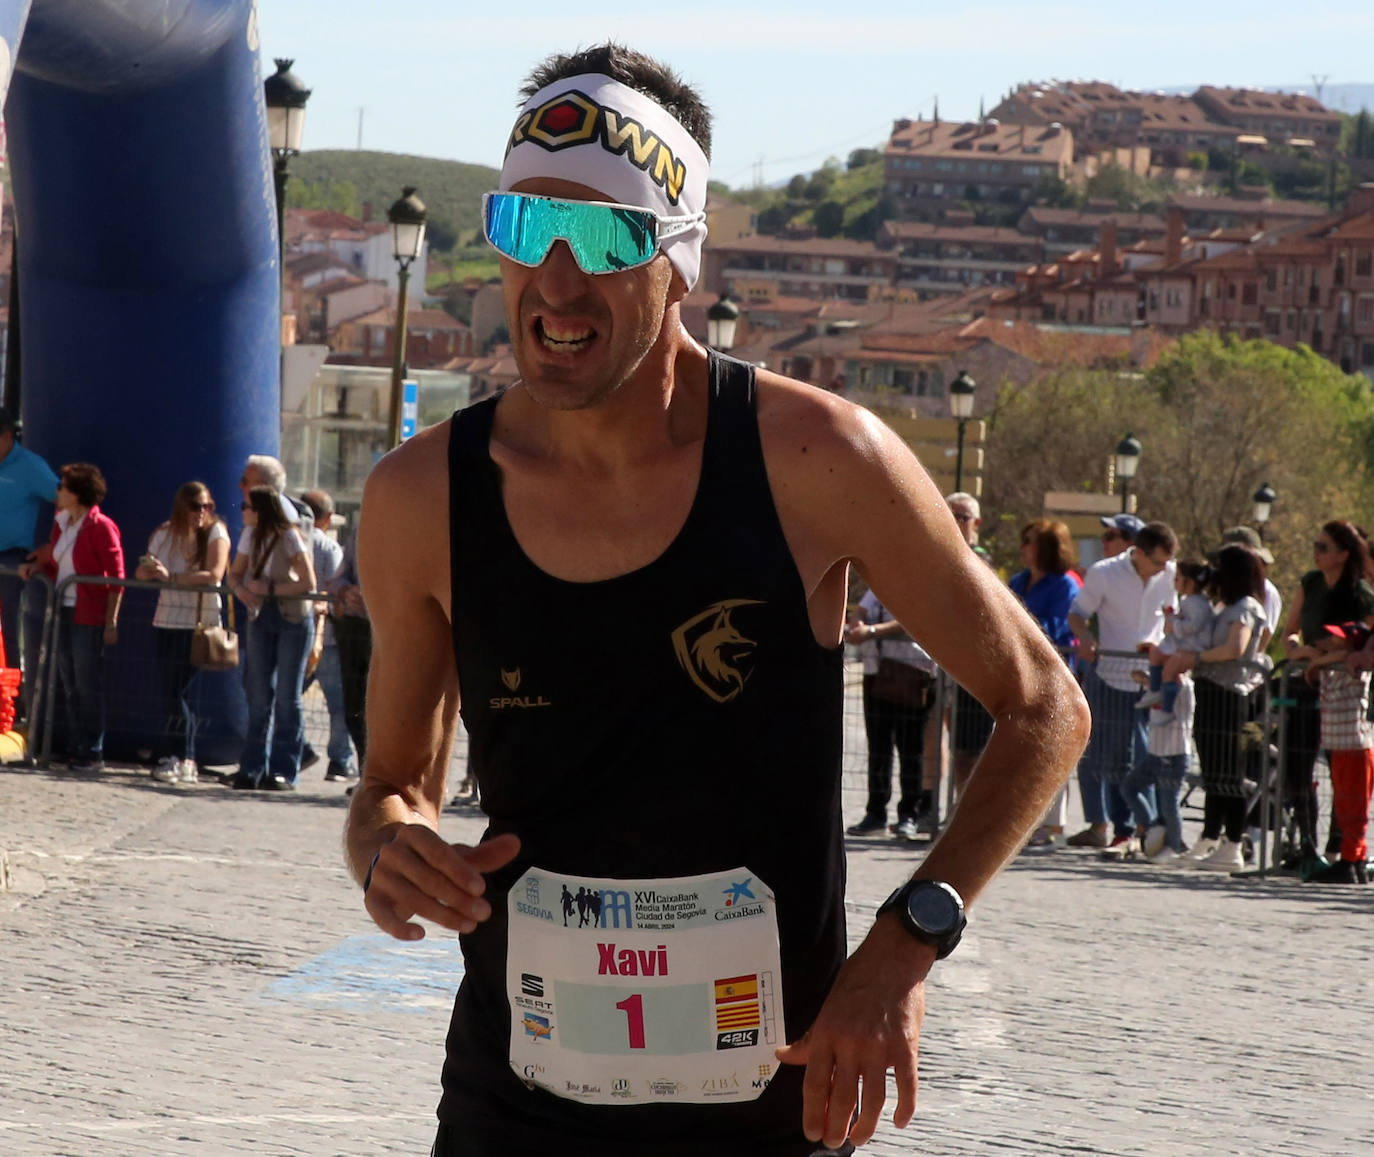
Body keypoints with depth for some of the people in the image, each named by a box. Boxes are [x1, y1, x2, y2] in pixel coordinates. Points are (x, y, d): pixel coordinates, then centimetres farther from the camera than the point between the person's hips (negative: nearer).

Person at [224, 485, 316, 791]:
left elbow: (308, 584, -16)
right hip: (261, 619, 5)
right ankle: (252, 769, 6)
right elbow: (235, 573, 13)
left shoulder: (288, 538, -14)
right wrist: (240, 589, -10)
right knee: (259, 696, 4)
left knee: (287, 697, -3)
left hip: (293, 620, -5)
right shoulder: (251, 536, 4)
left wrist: (269, 589, -18)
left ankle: (284, 772, 0)